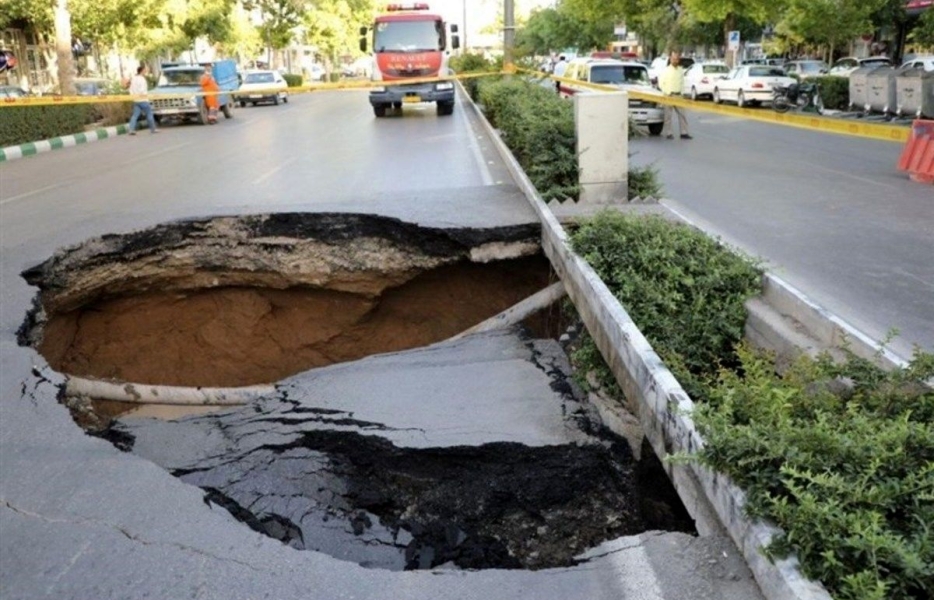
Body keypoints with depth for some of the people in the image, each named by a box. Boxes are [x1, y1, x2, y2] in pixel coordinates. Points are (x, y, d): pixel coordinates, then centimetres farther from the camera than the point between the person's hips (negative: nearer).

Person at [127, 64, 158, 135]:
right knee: (149, 114, 6)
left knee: (135, 115, 2)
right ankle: (153, 129, 12)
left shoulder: (133, 78, 11)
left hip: (136, 100, 7)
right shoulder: (142, 79, -14)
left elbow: (131, 90, 13)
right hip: (143, 100, -7)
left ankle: (131, 129, -10)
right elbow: (143, 90, -21)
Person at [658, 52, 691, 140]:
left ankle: (684, 133, 4)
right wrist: (668, 93, -10)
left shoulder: (681, 70, 10)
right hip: (669, 95, -5)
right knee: (668, 115, -2)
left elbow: (682, 82, 18)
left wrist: (681, 91, 4)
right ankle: (668, 134, 4)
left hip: (678, 95, 5)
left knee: (682, 114, 1)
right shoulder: (666, 70, -4)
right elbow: (661, 83, -6)